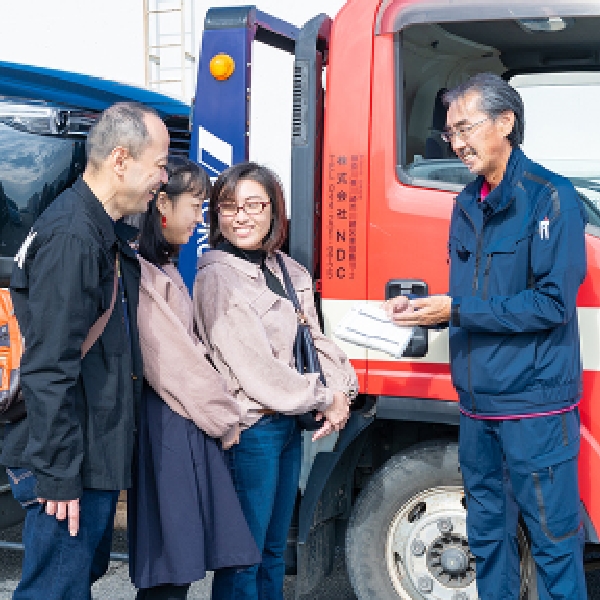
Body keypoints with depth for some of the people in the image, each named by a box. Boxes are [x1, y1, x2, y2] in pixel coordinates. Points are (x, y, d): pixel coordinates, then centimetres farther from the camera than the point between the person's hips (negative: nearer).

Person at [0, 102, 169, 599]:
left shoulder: (104, 233, 13)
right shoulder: (72, 237, -21)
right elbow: (49, 369, -25)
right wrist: (58, 475, -23)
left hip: (100, 457, 10)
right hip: (72, 466, -10)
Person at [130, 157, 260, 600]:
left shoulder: (164, 268, 16)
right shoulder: (142, 275, -16)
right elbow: (173, 362, -15)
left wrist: (221, 411, 7)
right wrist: (226, 417, -4)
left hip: (191, 425, 10)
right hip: (167, 429, -10)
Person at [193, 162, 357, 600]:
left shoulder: (289, 271, 9)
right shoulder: (217, 278, -16)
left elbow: (313, 338, 12)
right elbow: (255, 368, -19)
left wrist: (343, 388, -6)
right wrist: (323, 399, -11)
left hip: (289, 424, 8)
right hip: (251, 430, -8)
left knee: (274, 549, 19)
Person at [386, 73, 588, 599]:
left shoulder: (550, 197, -10)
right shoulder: (467, 205, 12)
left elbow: (553, 302, -17)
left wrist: (457, 311, -17)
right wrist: (426, 307, 0)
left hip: (535, 405, -7)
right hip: (478, 404, 7)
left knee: (554, 538, 1)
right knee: (487, 534, 16)